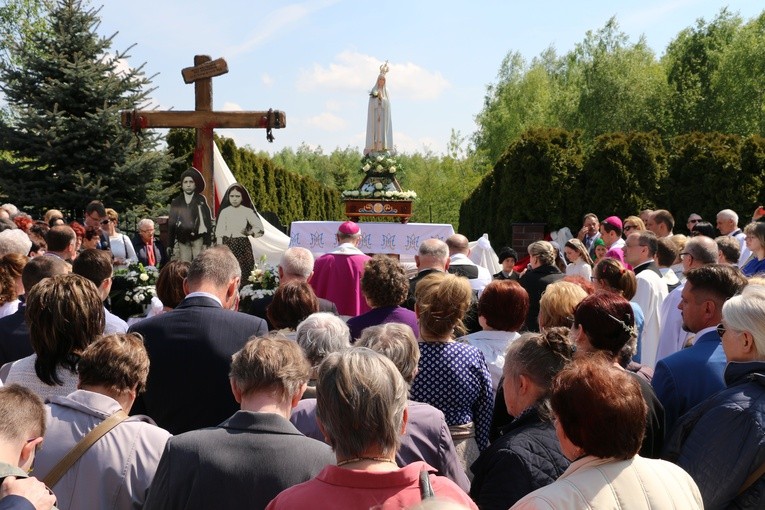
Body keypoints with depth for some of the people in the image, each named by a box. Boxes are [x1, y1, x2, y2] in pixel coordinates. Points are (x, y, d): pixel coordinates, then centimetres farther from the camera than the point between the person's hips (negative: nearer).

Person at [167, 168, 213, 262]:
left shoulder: (201, 200, 2)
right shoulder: (176, 202, 9)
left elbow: (207, 222, -1)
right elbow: (171, 224, 11)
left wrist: (206, 243, -7)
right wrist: (170, 245, 8)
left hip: (198, 239, -2)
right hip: (183, 240, 2)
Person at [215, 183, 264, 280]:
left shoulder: (247, 211, 3)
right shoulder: (225, 211, 5)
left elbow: (259, 226, 3)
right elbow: (219, 232, 4)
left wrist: (249, 232, -13)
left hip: (243, 244, 0)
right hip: (228, 244, 0)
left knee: (244, 270, -6)